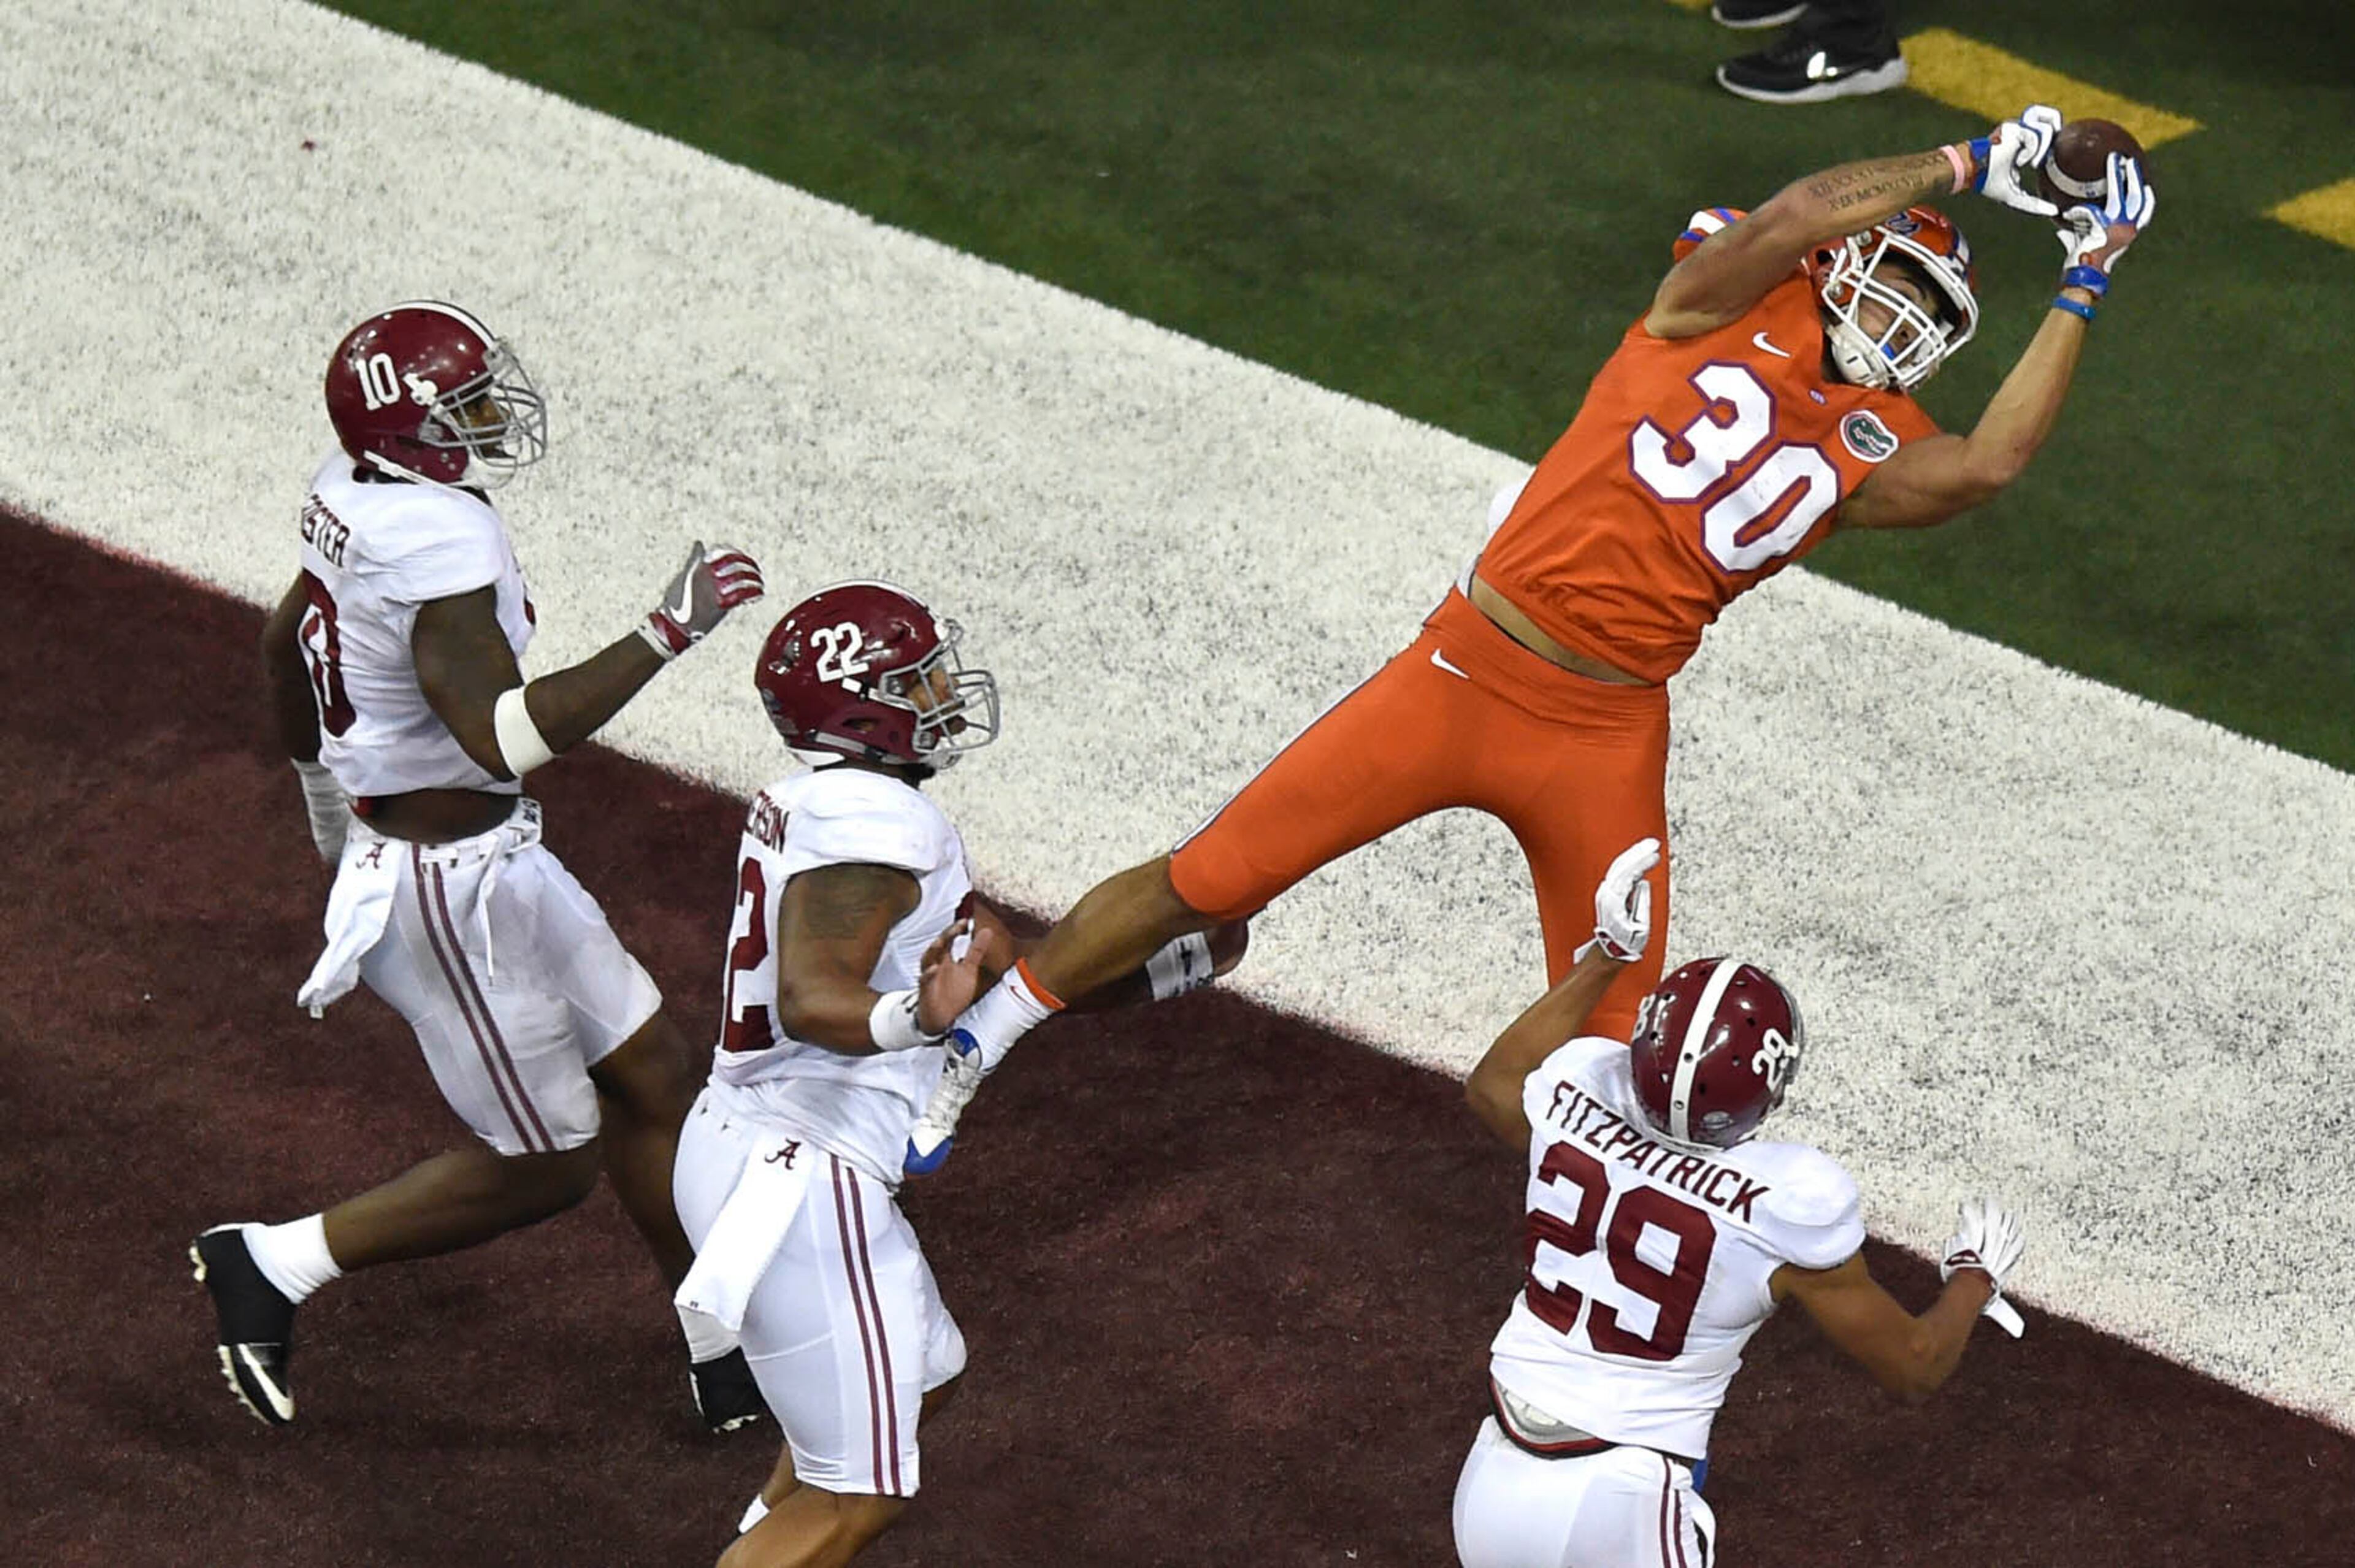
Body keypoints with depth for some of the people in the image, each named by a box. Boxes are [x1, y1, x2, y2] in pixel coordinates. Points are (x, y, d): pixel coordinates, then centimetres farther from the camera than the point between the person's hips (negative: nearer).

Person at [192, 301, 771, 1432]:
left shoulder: (357, 492, 0)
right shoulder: (440, 545, -29)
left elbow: (285, 646, 16)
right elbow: (503, 738, -38)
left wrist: (329, 806, 33)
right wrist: (667, 632, -34)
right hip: (449, 886, -10)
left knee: (648, 1073, 17)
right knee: (542, 1167, 6)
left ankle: (727, 1358, 29)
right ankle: (272, 1265, 14)